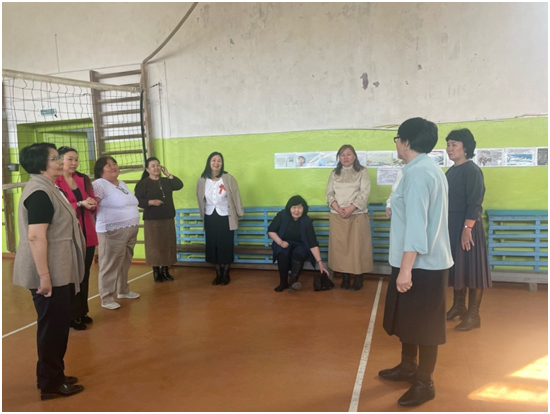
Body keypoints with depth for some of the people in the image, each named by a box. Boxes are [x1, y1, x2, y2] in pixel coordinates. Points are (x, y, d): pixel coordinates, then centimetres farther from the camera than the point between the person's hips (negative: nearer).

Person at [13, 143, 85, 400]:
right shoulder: (40, 192, -20)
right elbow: (35, 236, -27)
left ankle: (52, 376, 31)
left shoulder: (45, 187, 13)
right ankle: (50, 384, 16)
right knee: (53, 326, 1)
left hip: (57, 270, 10)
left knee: (57, 324, 18)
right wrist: (44, 276, -28)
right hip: (50, 273, -10)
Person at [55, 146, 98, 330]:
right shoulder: (54, 182, -6)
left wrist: (92, 204, -11)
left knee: (85, 275, 13)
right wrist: (80, 204, -21)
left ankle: (82, 311, 26)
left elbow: (94, 203, 11)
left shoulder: (84, 179, 12)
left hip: (88, 234, 6)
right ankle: (72, 316, 14)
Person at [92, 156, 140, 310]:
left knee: (124, 264, 17)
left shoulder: (122, 183, 17)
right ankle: (106, 298, 5)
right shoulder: (99, 184, -10)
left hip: (130, 231, 8)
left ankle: (123, 290, 31)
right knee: (110, 266, -4)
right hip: (112, 232, -8)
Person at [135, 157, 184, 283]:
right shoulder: (143, 183, -4)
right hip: (152, 220, -5)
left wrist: (168, 174, -3)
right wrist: (150, 202, -23)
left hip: (168, 219, 5)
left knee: (167, 245, 8)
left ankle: (165, 270, 19)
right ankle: (156, 272, 10)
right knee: (155, 246, 0)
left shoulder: (166, 181, 13)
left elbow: (179, 185, -1)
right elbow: (137, 200, -10)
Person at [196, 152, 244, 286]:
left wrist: (239, 214, 0)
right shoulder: (202, 180, -2)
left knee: (226, 246, 3)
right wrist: (203, 215, 16)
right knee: (212, 246, 8)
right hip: (210, 218, 3)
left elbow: (236, 197, -4)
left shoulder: (229, 178, -11)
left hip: (225, 218, -3)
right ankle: (218, 274, 22)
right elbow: (200, 200, 10)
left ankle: (226, 274, 19)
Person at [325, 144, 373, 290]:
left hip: (357, 215, -3)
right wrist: (338, 208, -12)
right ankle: (345, 277, 13)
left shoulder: (362, 172, 2)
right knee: (340, 246, 4)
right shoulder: (334, 173, 13)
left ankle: (358, 277, 8)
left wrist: (350, 208, -17)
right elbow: (329, 193, 6)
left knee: (358, 246, -1)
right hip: (337, 216, 3)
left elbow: (364, 193, -7)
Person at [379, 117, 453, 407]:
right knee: (407, 316, 20)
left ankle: (424, 384, 18)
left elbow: (416, 225, -26)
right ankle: (408, 367, 36)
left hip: (421, 264, -10)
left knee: (424, 324, 3)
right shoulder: (428, 168, 13)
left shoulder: (417, 173, -20)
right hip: (424, 260, 10)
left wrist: (406, 269, -25)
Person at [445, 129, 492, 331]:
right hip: (451, 225, 8)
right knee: (456, 266, 15)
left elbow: (474, 203, -19)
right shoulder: (451, 171, 12)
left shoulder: (472, 170, -13)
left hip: (466, 225, -8)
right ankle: (458, 306, 29)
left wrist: (467, 228, -24)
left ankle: (473, 315, 8)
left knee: (471, 267, -1)